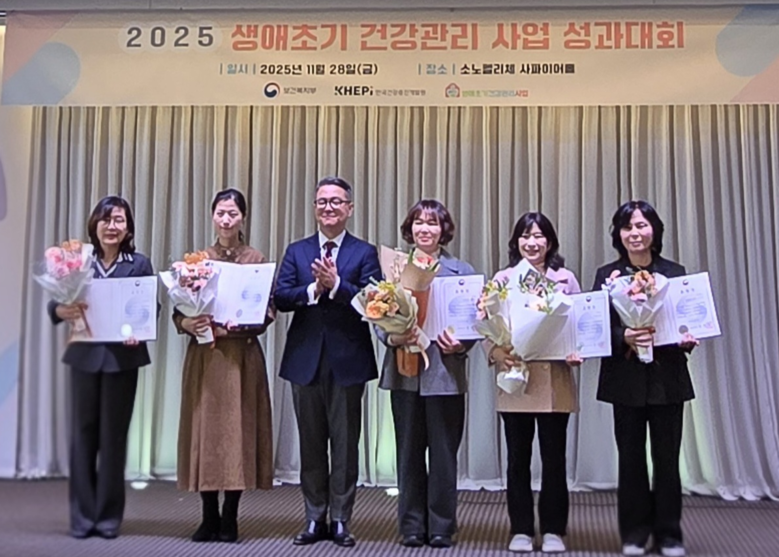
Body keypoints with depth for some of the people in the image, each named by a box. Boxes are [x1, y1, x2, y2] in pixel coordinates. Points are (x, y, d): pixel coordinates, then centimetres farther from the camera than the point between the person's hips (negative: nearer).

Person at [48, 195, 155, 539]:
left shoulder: (139, 265, 1)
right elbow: (55, 303, 0)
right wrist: (62, 310, -22)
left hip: (122, 358, -1)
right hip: (84, 356, 1)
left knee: (113, 435, 5)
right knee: (83, 432, 5)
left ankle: (109, 516, 16)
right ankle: (82, 516, 16)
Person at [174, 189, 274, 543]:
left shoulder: (256, 260, 3)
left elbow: (266, 314, -3)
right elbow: (179, 310, 6)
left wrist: (232, 327, -18)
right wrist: (188, 324, -15)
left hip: (241, 356, -2)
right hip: (203, 356, 2)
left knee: (237, 429, 0)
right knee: (205, 428, 3)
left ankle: (229, 518, 10)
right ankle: (209, 518, 13)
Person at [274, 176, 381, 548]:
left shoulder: (364, 253, 2)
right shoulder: (297, 251, 10)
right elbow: (281, 298, -2)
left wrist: (336, 284, -20)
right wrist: (313, 288, -17)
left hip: (348, 360, -2)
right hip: (306, 360, 3)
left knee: (345, 444, 4)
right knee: (311, 444, 10)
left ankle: (341, 521, 14)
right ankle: (315, 520, 20)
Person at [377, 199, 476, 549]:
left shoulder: (462, 271, 5)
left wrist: (460, 346, -16)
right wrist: (391, 338, -15)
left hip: (445, 372, -1)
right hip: (404, 372, 1)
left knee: (443, 452, 4)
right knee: (409, 451, 8)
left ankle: (441, 526, 16)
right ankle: (412, 525, 18)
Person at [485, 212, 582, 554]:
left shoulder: (565, 279, 6)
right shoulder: (503, 279, 5)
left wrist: (577, 352, -13)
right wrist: (497, 353, -18)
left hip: (555, 382, 0)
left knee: (553, 458, 5)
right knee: (518, 458, 7)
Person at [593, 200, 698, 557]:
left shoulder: (674, 273, 6)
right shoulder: (607, 275, 2)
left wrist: (688, 339, -14)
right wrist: (624, 337, -22)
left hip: (667, 377, 1)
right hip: (626, 379, -1)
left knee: (667, 457, 5)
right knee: (630, 458, 6)